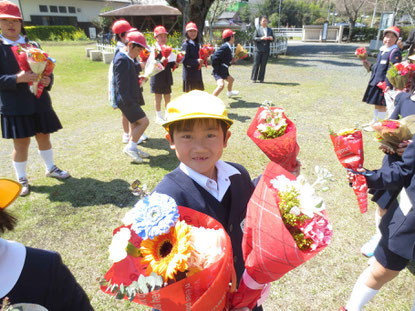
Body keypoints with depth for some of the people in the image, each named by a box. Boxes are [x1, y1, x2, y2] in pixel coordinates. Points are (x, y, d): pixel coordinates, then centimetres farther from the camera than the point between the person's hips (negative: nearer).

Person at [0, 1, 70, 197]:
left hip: (39, 101, 4)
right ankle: (21, 179, 21)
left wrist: (48, 80, -11)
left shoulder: (33, 45, 8)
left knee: (44, 136, 16)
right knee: (21, 143, 4)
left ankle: (50, 168, 34)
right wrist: (17, 78, -26)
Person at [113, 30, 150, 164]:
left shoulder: (130, 58, 12)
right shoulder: (121, 60, -17)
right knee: (143, 121, -12)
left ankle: (133, 149, 27)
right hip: (126, 99, -10)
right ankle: (131, 147, -2)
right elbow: (121, 83, -22)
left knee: (135, 123, 16)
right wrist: (127, 102, -25)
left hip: (132, 97, 10)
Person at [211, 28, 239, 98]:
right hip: (218, 71, -11)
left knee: (231, 79, 33)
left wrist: (232, 60, 3)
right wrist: (216, 68, -22)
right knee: (221, 85, -32)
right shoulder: (225, 47, -20)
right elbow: (214, 58, -26)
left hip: (224, 71, 11)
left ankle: (229, 92, 60)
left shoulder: (228, 47, 9)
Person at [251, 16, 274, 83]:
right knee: (256, 64, -3)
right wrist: (261, 38, -20)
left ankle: (261, 78, 8)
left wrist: (271, 38, -10)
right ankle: (253, 78, 4)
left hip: (266, 50, 3)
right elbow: (254, 38, -6)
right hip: (258, 50, -3)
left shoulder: (270, 30, 15)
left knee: (263, 65, 2)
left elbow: (272, 39, 14)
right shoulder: (257, 29, 4)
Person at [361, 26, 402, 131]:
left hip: (384, 83, -8)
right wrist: (370, 66, 8)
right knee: (376, 103, 18)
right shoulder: (382, 50, 12)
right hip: (375, 82, 8)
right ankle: (374, 121, 32)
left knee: (381, 105, -1)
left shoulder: (395, 52, -12)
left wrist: (388, 85, -22)